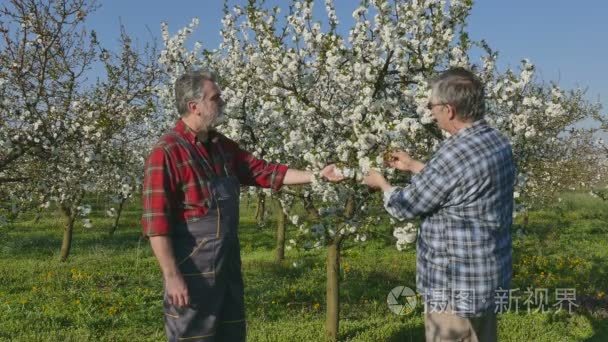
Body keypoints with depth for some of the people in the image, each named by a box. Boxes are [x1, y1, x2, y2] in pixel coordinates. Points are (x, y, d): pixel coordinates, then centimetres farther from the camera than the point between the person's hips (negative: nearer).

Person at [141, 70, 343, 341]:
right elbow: (155, 220, -19)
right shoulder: (167, 152, -16)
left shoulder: (222, 146, 9)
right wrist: (171, 276, -21)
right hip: (192, 271, -8)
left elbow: (263, 171, 13)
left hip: (228, 266, 8)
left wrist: (317, 176, 9)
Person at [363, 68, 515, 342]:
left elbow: (404, 206, -14)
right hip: (486, 278, 9)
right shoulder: (497, 142, 3)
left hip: (456, 287, -9)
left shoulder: (456, 153, -26)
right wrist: (413, 166, 24)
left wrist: (381, 182, 6)